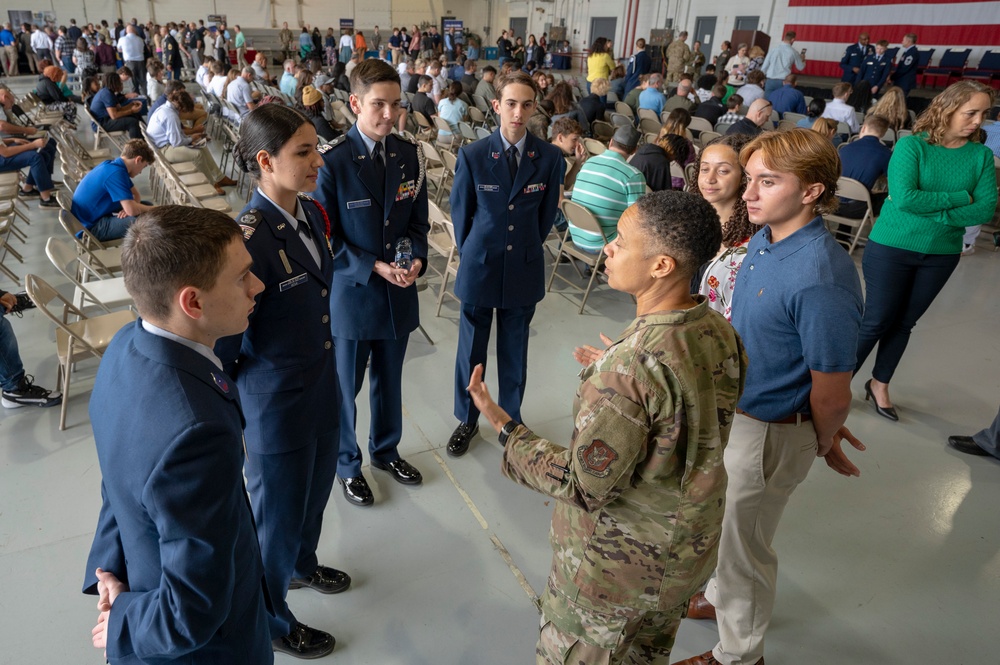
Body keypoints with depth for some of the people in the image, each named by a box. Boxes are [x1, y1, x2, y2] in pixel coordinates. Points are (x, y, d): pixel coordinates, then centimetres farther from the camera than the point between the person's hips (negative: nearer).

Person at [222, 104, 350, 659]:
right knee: (279, 511, 15)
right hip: (277, 399, -7)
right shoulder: (250, 237, -28)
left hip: (322, 383, 8)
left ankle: (302, 564, 59)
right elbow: (224, 338, -20)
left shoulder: (312, 213, -3)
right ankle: (270, 619, 43)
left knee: (317, 486, 28)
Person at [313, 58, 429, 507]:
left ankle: (386, 449, 44)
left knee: (390, 380, 20)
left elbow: (418, 220, 7)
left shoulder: (409, 155, 0)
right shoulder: (331, 162, -15)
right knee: (345, 386, 13)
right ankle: (347, 464, 36)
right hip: (350, 293, -4)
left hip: (399, 293, 5)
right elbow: (325, 238, -11)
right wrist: (374, 267, -20)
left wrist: (417, 259, -11)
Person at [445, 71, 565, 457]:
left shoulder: (550, 158, -5)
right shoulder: (472, 155, -8)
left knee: (514, 350, 14)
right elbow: (460, 212, 2)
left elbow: (547, 215, 7)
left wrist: (527, 249, 11)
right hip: (479, 267, -1)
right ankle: (467, 420, 32)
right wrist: (471, 253, 8)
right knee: (471, 350, 12)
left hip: (524, 269, 1)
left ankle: (510, 418, 34)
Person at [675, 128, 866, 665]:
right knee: (720, 523, 29)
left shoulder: (821, 280, -32)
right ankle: (720, 597, 58)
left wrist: (823, 445, -2)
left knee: (742, 545, 15)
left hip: (767, 434, -8)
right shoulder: (764, 238, -4)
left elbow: (833, 398, -23)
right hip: (730, 411, 8)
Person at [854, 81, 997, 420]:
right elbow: (904, 197, -23)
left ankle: (879, 385, 30)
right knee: (876, 322, 2)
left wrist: (932, 213, -19)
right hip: (891, 248, -4)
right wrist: (960, 197, -15)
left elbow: (985, 210, -8)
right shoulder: (911, 145, -11)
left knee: (904, 323, 14)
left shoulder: (982, 155, 1)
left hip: (942, 255, 4)